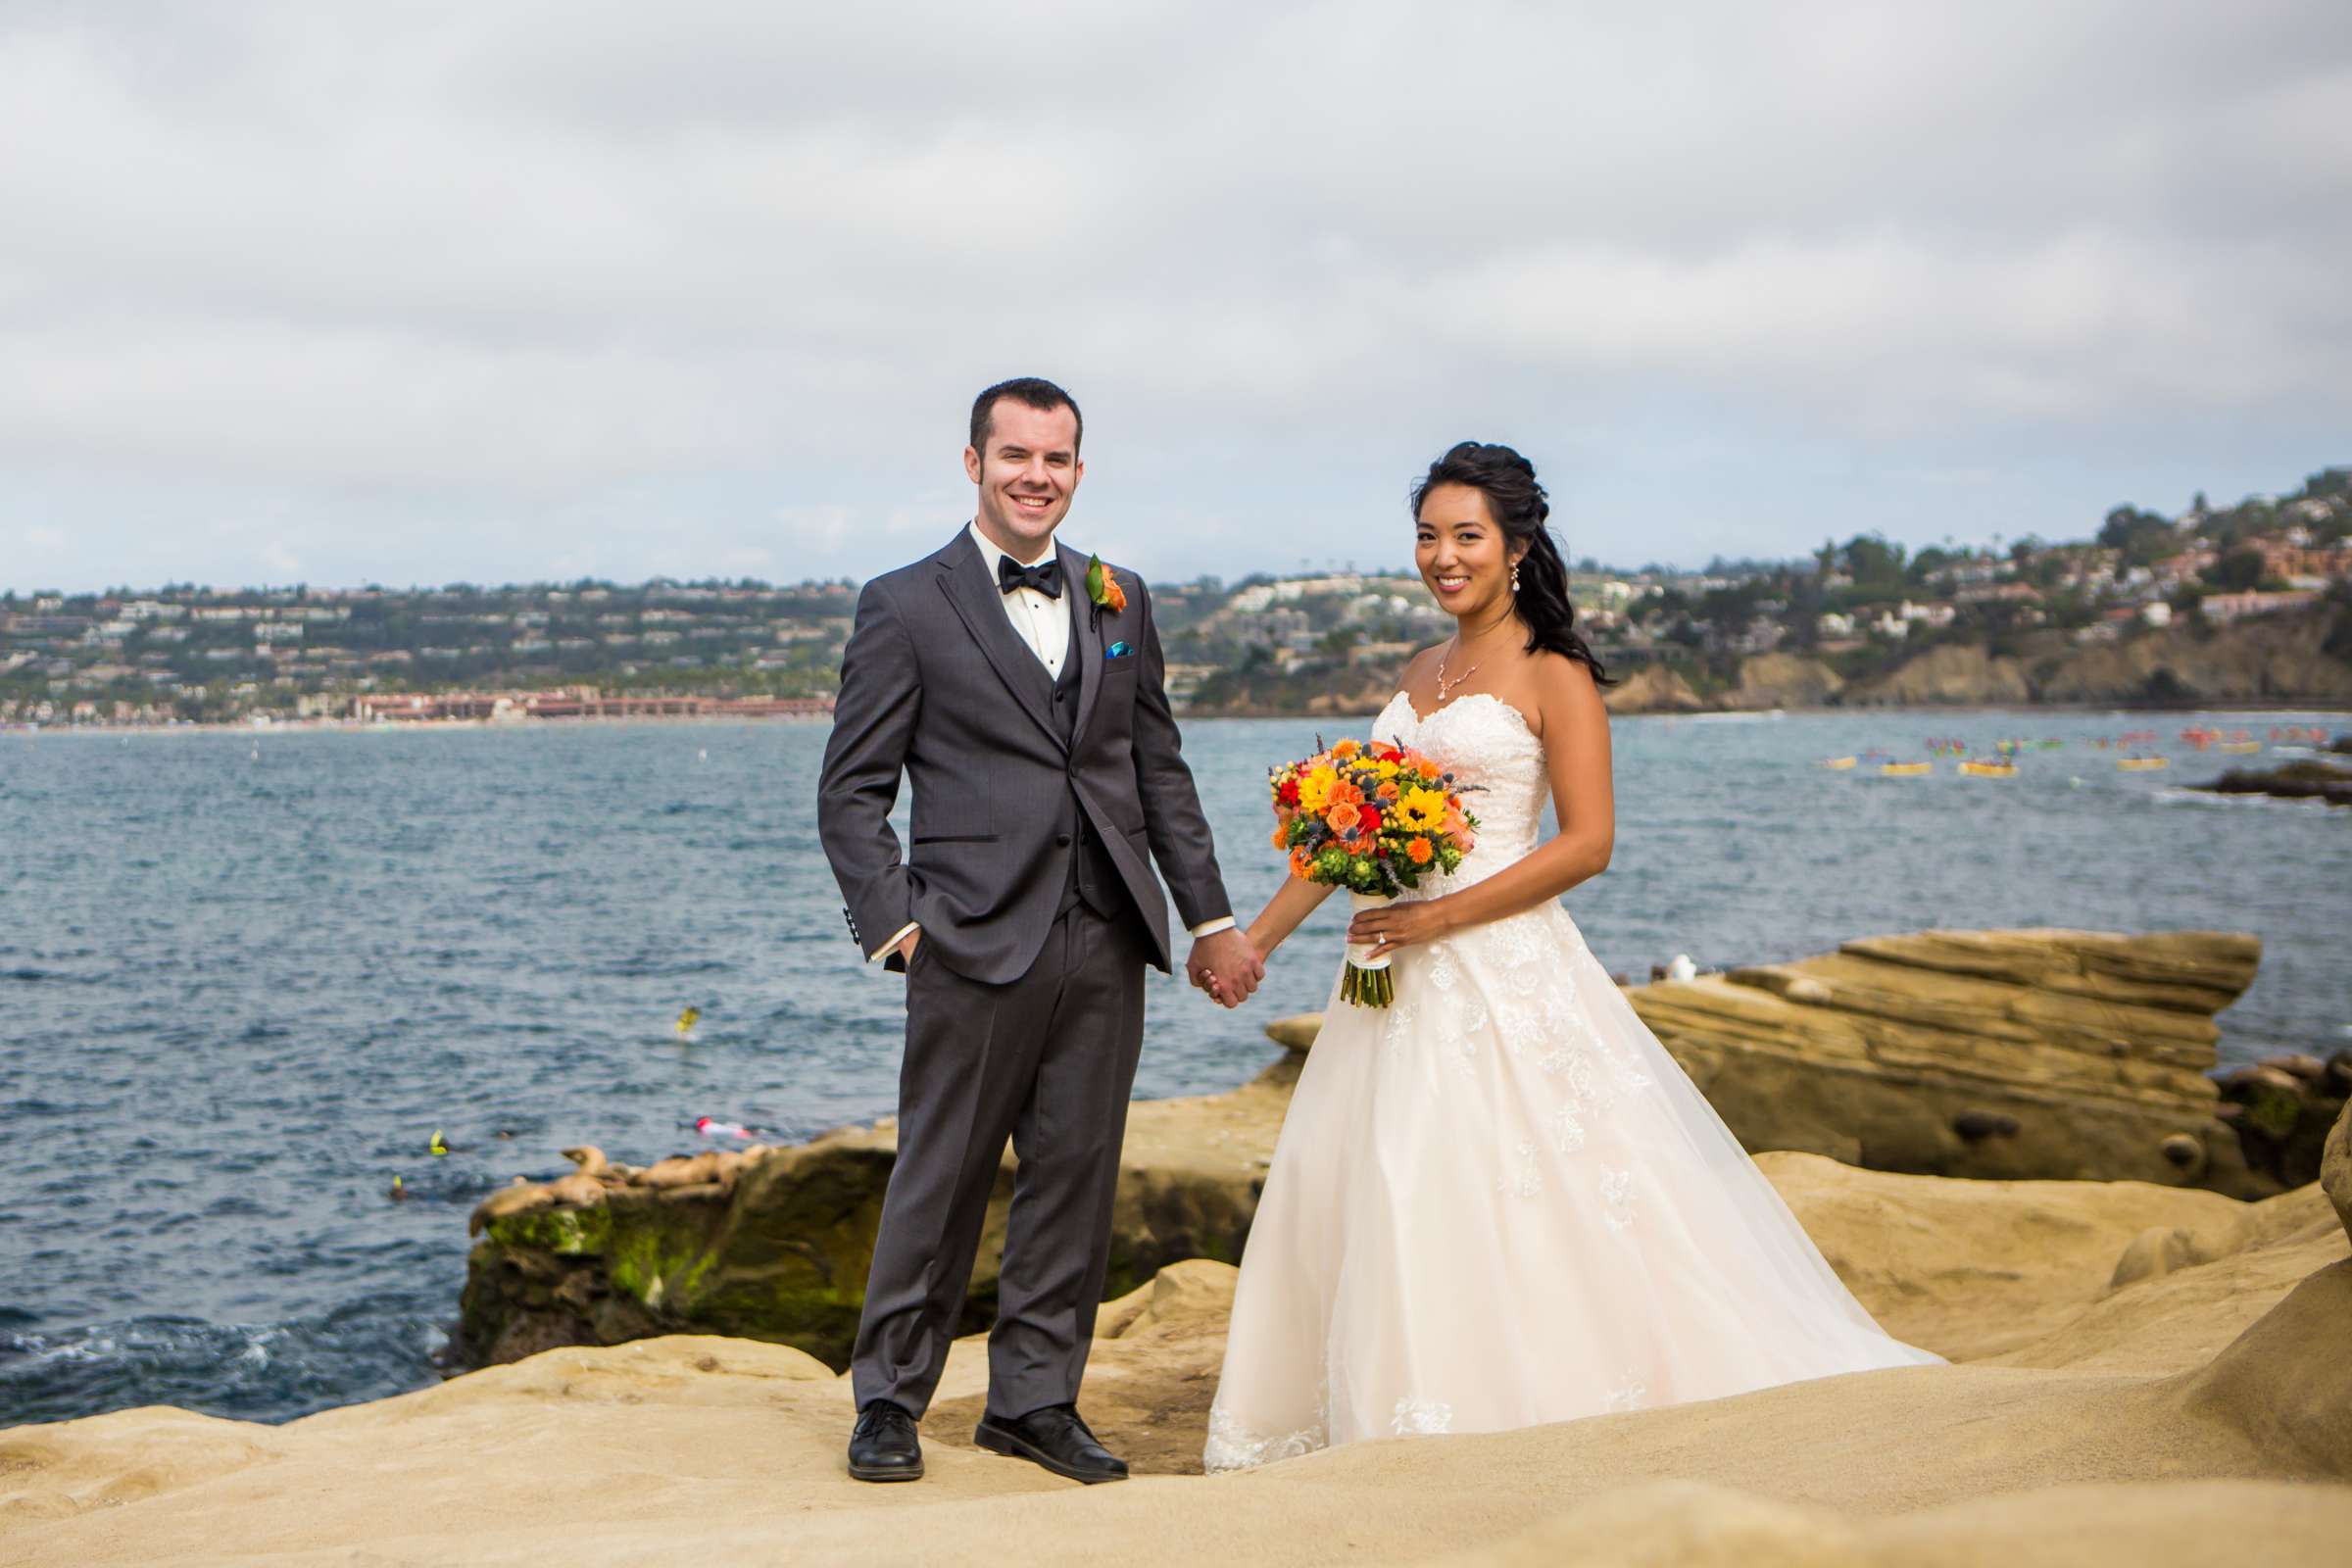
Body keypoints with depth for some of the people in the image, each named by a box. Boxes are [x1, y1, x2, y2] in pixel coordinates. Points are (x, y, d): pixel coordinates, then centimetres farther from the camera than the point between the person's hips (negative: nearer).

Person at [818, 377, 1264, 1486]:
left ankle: (1035, 1397, 20)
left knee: (1076, 1176, 8)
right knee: (940, 1178, 2)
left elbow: (1160, 769, 17)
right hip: (976, 939, -4)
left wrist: (1209, 915, 12)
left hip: (1106, 941, 4)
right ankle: (890, 1402, 16)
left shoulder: (1121, 599, 14)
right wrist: (892, 923, -11)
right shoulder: (905, 605, 1)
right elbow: (851, 790, -1)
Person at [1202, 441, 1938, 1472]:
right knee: (1362, 1186, 5)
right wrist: (1261, 933, 16)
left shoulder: (1552, 677, -6)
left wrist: (1443, 915, -19)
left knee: (1509, 1186, -8)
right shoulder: (1422, 673, 15)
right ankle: (1418, 1410, 13)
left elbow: (1588, 842, -13)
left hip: (1503, 960, -8)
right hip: (1401, 967, 8)